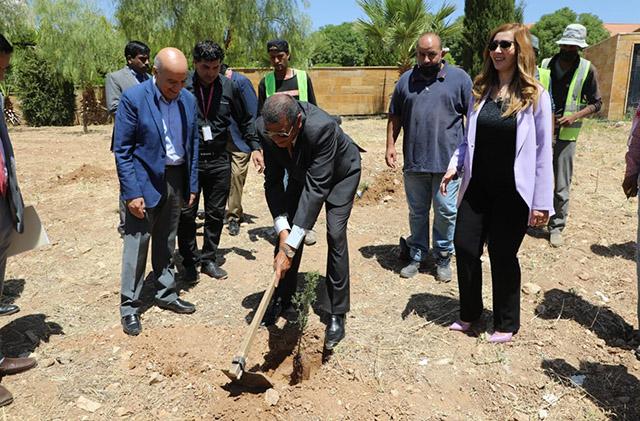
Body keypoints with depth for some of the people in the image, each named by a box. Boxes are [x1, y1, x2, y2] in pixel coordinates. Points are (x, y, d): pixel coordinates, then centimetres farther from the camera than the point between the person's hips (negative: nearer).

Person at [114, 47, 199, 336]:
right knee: (137, 245, 3)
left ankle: (167, 295, 31)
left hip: (176, 180, 5)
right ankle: (129, 306, 16)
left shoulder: (188, 100, 2)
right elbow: (122, 150, -12)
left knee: (167, 243, 17)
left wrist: (192, 185, 6)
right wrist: (132, 192, -16)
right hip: (145, 182, -5)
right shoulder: (133, 98, -13)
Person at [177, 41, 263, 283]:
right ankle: (189, 262, 21)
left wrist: (255, 147, 1)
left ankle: (208, 259, 27)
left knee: (216, 213, 10)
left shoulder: (229, 87, -1)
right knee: (186, 213, 4)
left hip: (219, 161, 3)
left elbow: (245, 120, 10)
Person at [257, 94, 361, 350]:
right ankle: (282, 298, 18)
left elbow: (316, 187, -44)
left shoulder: (321, 127, -44)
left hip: (340, 173, -4)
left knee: (335, 235, -14)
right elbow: (273, 180, -21)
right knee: (287, 230, -1)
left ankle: (337, 313, -2)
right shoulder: (265, 128, -28)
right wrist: (283, 232, -33)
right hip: (301, 172, 5)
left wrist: (289, 248, -46)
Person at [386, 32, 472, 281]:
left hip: (447, 162, -2)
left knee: (446, 213, 6)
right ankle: (417, 255, 29)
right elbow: (395, 116, 13)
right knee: (417, 212, 14)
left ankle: (443, 258, 23)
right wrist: (390, 145, 4)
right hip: (414, 161, 3)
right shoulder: (406, 80, 8)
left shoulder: (459, 78, 1)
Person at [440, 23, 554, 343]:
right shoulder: (481, 91, 6)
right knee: (465, 247, 5)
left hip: (512, 193, -4)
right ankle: (469, 312, 29)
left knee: (502, 256, 6)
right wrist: (455, 166, -5)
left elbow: (543, 152, -7)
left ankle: (507, 323, 29)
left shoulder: (535, 96, -7)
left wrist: (542, 202, -9)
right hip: (477, 187, 4)